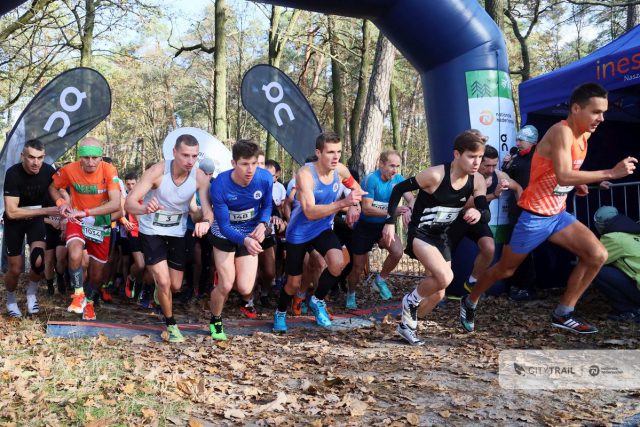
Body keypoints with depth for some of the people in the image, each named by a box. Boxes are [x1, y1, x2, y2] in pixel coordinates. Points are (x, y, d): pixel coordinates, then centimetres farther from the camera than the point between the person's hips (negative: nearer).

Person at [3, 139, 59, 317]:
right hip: (14, 221, -2)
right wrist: (45, 211, -33)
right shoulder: (13, 174, -28)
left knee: (39, 261, -20)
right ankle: (11, 301, 34)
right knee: (15, 269, 3)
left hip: (36, 219, 2)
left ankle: (31, 292, 12)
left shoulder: (48, 171, -19)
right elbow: (11, 212, -30)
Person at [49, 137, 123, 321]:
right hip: (77, 221, 0)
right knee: (75, 255, -33)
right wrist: (61, 202, -16)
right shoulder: (69, 170, -17)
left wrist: (85, 212, -36)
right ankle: (78, 294, -8)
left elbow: (116, 204, -29)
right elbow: (53, 187, 4)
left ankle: (89, 301, 44)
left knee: (97, 275, 13)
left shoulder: (109, 170, -22)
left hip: (101, 224, 1)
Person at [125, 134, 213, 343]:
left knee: (175, 286, 11)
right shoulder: (157, 171, -27)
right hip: (151, 231, -3)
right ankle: (171, 324, 12)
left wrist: (205, 221, -49)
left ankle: (160, 291, 50)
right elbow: (129, 202, -31)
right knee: (164, 282, -13)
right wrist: (145, 208, -54)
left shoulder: (200, 177, -20)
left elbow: (208, 210, -25)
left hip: (177, 232, 3)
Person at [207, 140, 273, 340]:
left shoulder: (265, 178, -21)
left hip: (250, 235, 2)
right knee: (226, 285, -5)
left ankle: (246, 300, 34)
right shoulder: (220, 186, -29)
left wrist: (262, 224, -22)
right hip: (225, 235, -2)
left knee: (245, 288, -7)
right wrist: (244, 240, -43)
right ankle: (215, 321, 26)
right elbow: (224, 226, -24)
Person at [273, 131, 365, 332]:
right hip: (299, 233, -4)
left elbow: (356, 187, 12)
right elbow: (310, 212, -38)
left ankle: (317, 301, 5)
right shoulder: (305, 174, -28)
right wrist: (343, 203, -48)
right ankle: (280, 313, 39)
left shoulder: (340, 170, -11)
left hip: (323, 229, 4)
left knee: (338, 264, -23)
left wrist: (354, 205, -8)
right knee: (294, 282, 7)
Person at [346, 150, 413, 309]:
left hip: (384, 226, 4)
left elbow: (411, 199, -8)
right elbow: (366, 208, -24)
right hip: (365, 227, -4)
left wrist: (409, 209, -33)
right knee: (358, 267, 6)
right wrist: (392, 212, -33)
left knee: (397, 252, -24)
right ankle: (351, 294, 37)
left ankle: (380, 280, 4)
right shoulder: (371, 179, -22)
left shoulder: (398, 179, -7)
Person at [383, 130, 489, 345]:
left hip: (441, 237, 7)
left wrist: (478, 214, -31)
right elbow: (399, 189, -17)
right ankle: (411, 301, 0)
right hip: (419, 233, -7)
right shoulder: (435, 175, -25)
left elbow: (487, 214, -7)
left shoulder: (477, 181, -9)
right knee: (445, 278, -28)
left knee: (438, 294, 11)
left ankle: (407, 324, 33)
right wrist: (390, 222, -19)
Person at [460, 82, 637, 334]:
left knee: (597, 255, -6)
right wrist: (610, 173, -33)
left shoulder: (584, 135, 6)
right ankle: (469, 302, 31)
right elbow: (563, 176, -35)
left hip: (559, 214, 8)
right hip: (535, 216, -8)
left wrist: (577, 182, 5)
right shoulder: (561, 132, -21)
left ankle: (563, 314, 5)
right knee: (506, 269, 6)